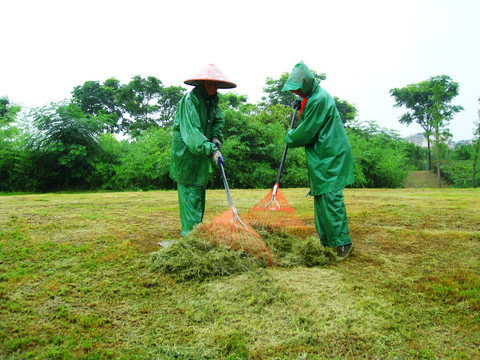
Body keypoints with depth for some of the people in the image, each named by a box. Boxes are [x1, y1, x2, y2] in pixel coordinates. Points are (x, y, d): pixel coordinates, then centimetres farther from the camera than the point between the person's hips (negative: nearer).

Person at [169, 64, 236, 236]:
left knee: (200, 190, 13)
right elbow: (191, 131, -30)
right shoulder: (190, 99, -20)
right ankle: (190, 232, -5)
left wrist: (216, 140, -5)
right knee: (190, 191, -10)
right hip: (186, 152, -8)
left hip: (202, 152, 8)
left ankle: (196, 230, 24)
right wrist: (211, 150, -41)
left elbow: (218, 121, 16)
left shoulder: (213, 99, 7)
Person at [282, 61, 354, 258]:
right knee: (321, 198, 12)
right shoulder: (313, 97, 16)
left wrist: (289, 137, 2)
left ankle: (342, 242, -2)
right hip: (322, 157, 10)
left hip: (329, 157, -10)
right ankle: (327, 241, 20)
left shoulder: (319, 100, -17)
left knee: (330, 197, -9)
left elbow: (306, 133, -16)